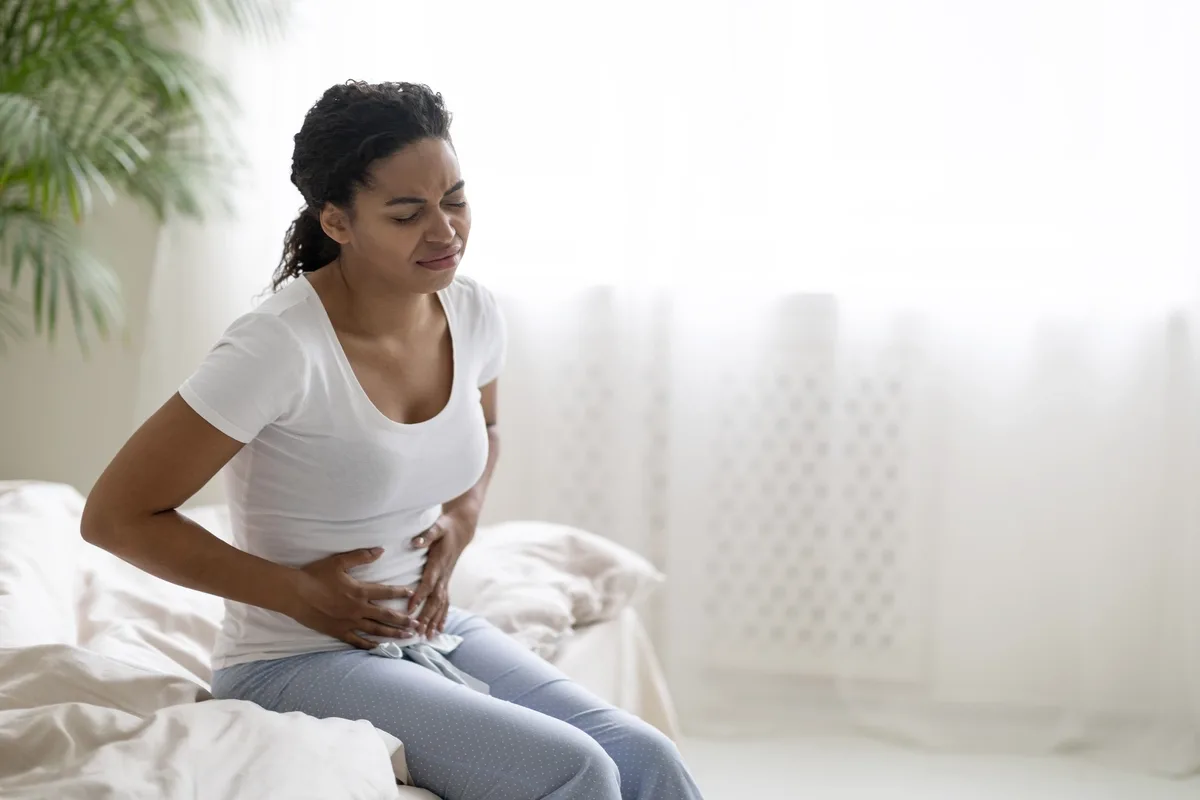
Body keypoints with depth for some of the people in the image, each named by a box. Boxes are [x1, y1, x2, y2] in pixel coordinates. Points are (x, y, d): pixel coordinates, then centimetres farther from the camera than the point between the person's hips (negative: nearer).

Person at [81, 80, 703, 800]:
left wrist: (461, 519, 3)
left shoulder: (473, 314, -1)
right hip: (300, 661, -6)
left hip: (436, 634, 6)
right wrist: (299, 592, -16)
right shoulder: (282, 348, -22)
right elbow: (116, 516, -17)